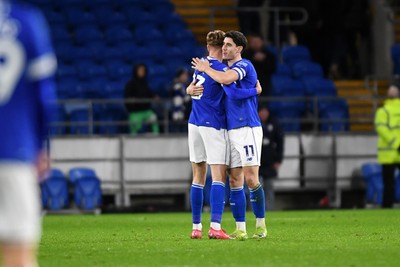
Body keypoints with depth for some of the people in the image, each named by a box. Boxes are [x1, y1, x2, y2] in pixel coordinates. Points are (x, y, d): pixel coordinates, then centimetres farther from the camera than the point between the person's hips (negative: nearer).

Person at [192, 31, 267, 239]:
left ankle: (261, 225, 2)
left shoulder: (244, 66, -8)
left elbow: (225, 79, -27)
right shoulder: (226, 69, 17)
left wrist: (206, 69, -11)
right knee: (234, 181, 3)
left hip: (248, 128, -8)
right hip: (231, 130, 8)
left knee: (251, 179, -10)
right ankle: (240, 229, 5)